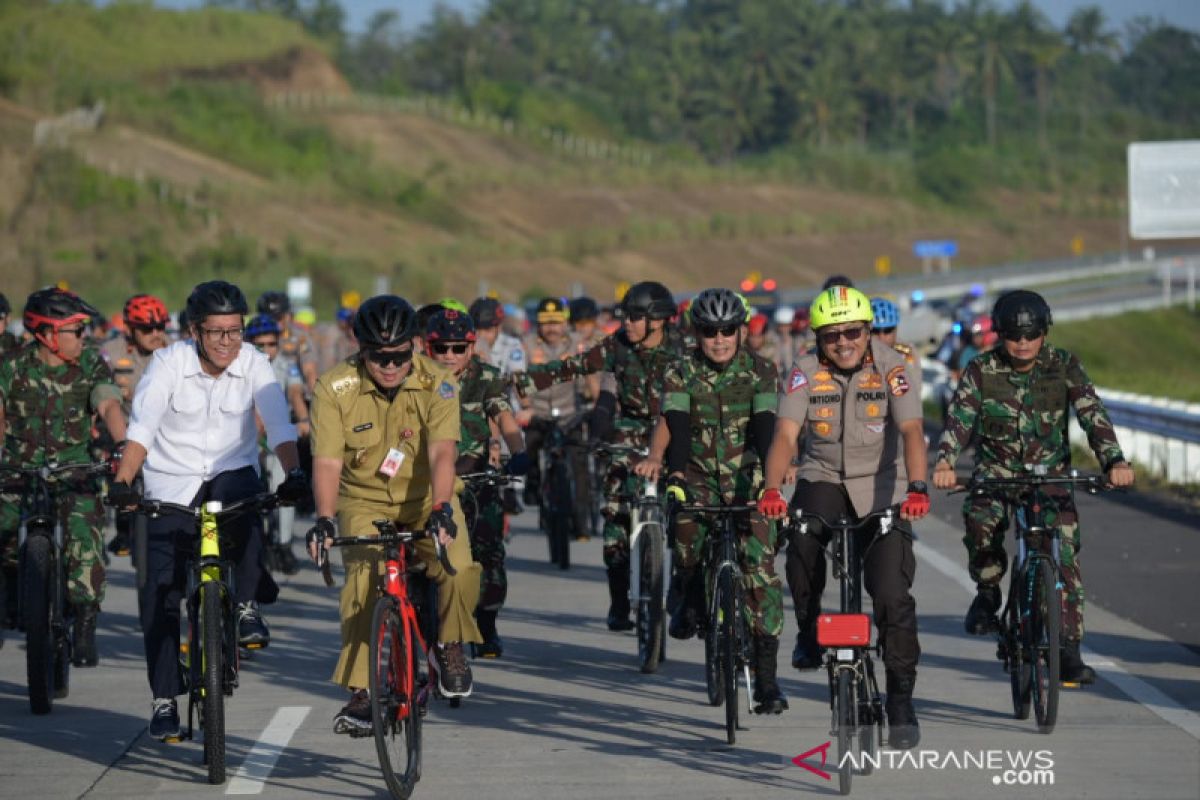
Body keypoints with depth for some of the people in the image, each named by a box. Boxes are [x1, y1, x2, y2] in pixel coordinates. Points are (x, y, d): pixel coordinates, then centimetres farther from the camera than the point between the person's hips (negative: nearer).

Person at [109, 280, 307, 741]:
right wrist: (122, 482, -36)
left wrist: (293, 474, -36)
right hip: (172, 484, 0)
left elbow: (279, 425, -18)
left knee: (242, 499, -36)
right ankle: (164, 700, 3)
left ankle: (247, 607, -19)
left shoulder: (253, 364, -9)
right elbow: (142, 426, -21)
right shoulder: (169, 363, -13)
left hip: (232, 472, 1)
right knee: (159, 593, -8)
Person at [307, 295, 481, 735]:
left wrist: (441, 509, -44)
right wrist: (325, 518, -36)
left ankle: (450, 645, 4)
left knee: (460, 570, -26)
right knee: (363, 578, -25)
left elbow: (442, 452, -28)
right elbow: (327, 461, -21)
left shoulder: (437, 384, -16)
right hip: (364, 500, 0)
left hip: (425, 498, 0)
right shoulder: (335, 388, -15)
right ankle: (359, 691, -15)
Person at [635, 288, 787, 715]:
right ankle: (689, 591, -4)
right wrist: (657, 458, -37)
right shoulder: (681, 374, -1)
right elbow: (670, 422, -17)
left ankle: (766, 675, -10)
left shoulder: (760, 371, -3)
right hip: (699, 476, 0)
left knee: (760, 566, -14)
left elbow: (766, 424, -16)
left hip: (747, 478, 0)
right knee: (686, 519, -35)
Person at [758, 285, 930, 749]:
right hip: (823, 479, 1)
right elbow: (785, 435, -19)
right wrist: (771, 489, -37)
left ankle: (901, 700, -1)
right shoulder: (805, 373, -8)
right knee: (802, 534, -32)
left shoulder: (890, 368, -12)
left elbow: (911, 431, -24)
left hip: (882, 488, -1)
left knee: (892, 595, -14)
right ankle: (808, 631, -6)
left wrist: (917, 489, -41)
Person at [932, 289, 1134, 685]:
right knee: (980, 518, -33)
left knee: (1064, 557, -14)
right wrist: (945, 462, -37)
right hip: (996, 471, -1)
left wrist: (1114, 461, -33)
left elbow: (1092, 414, -15)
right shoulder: (982, 370, -7)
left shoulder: (1064, 366, -7)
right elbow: (959, 417, -18)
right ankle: (987, 591, -5)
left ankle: (1068, 650, -9)